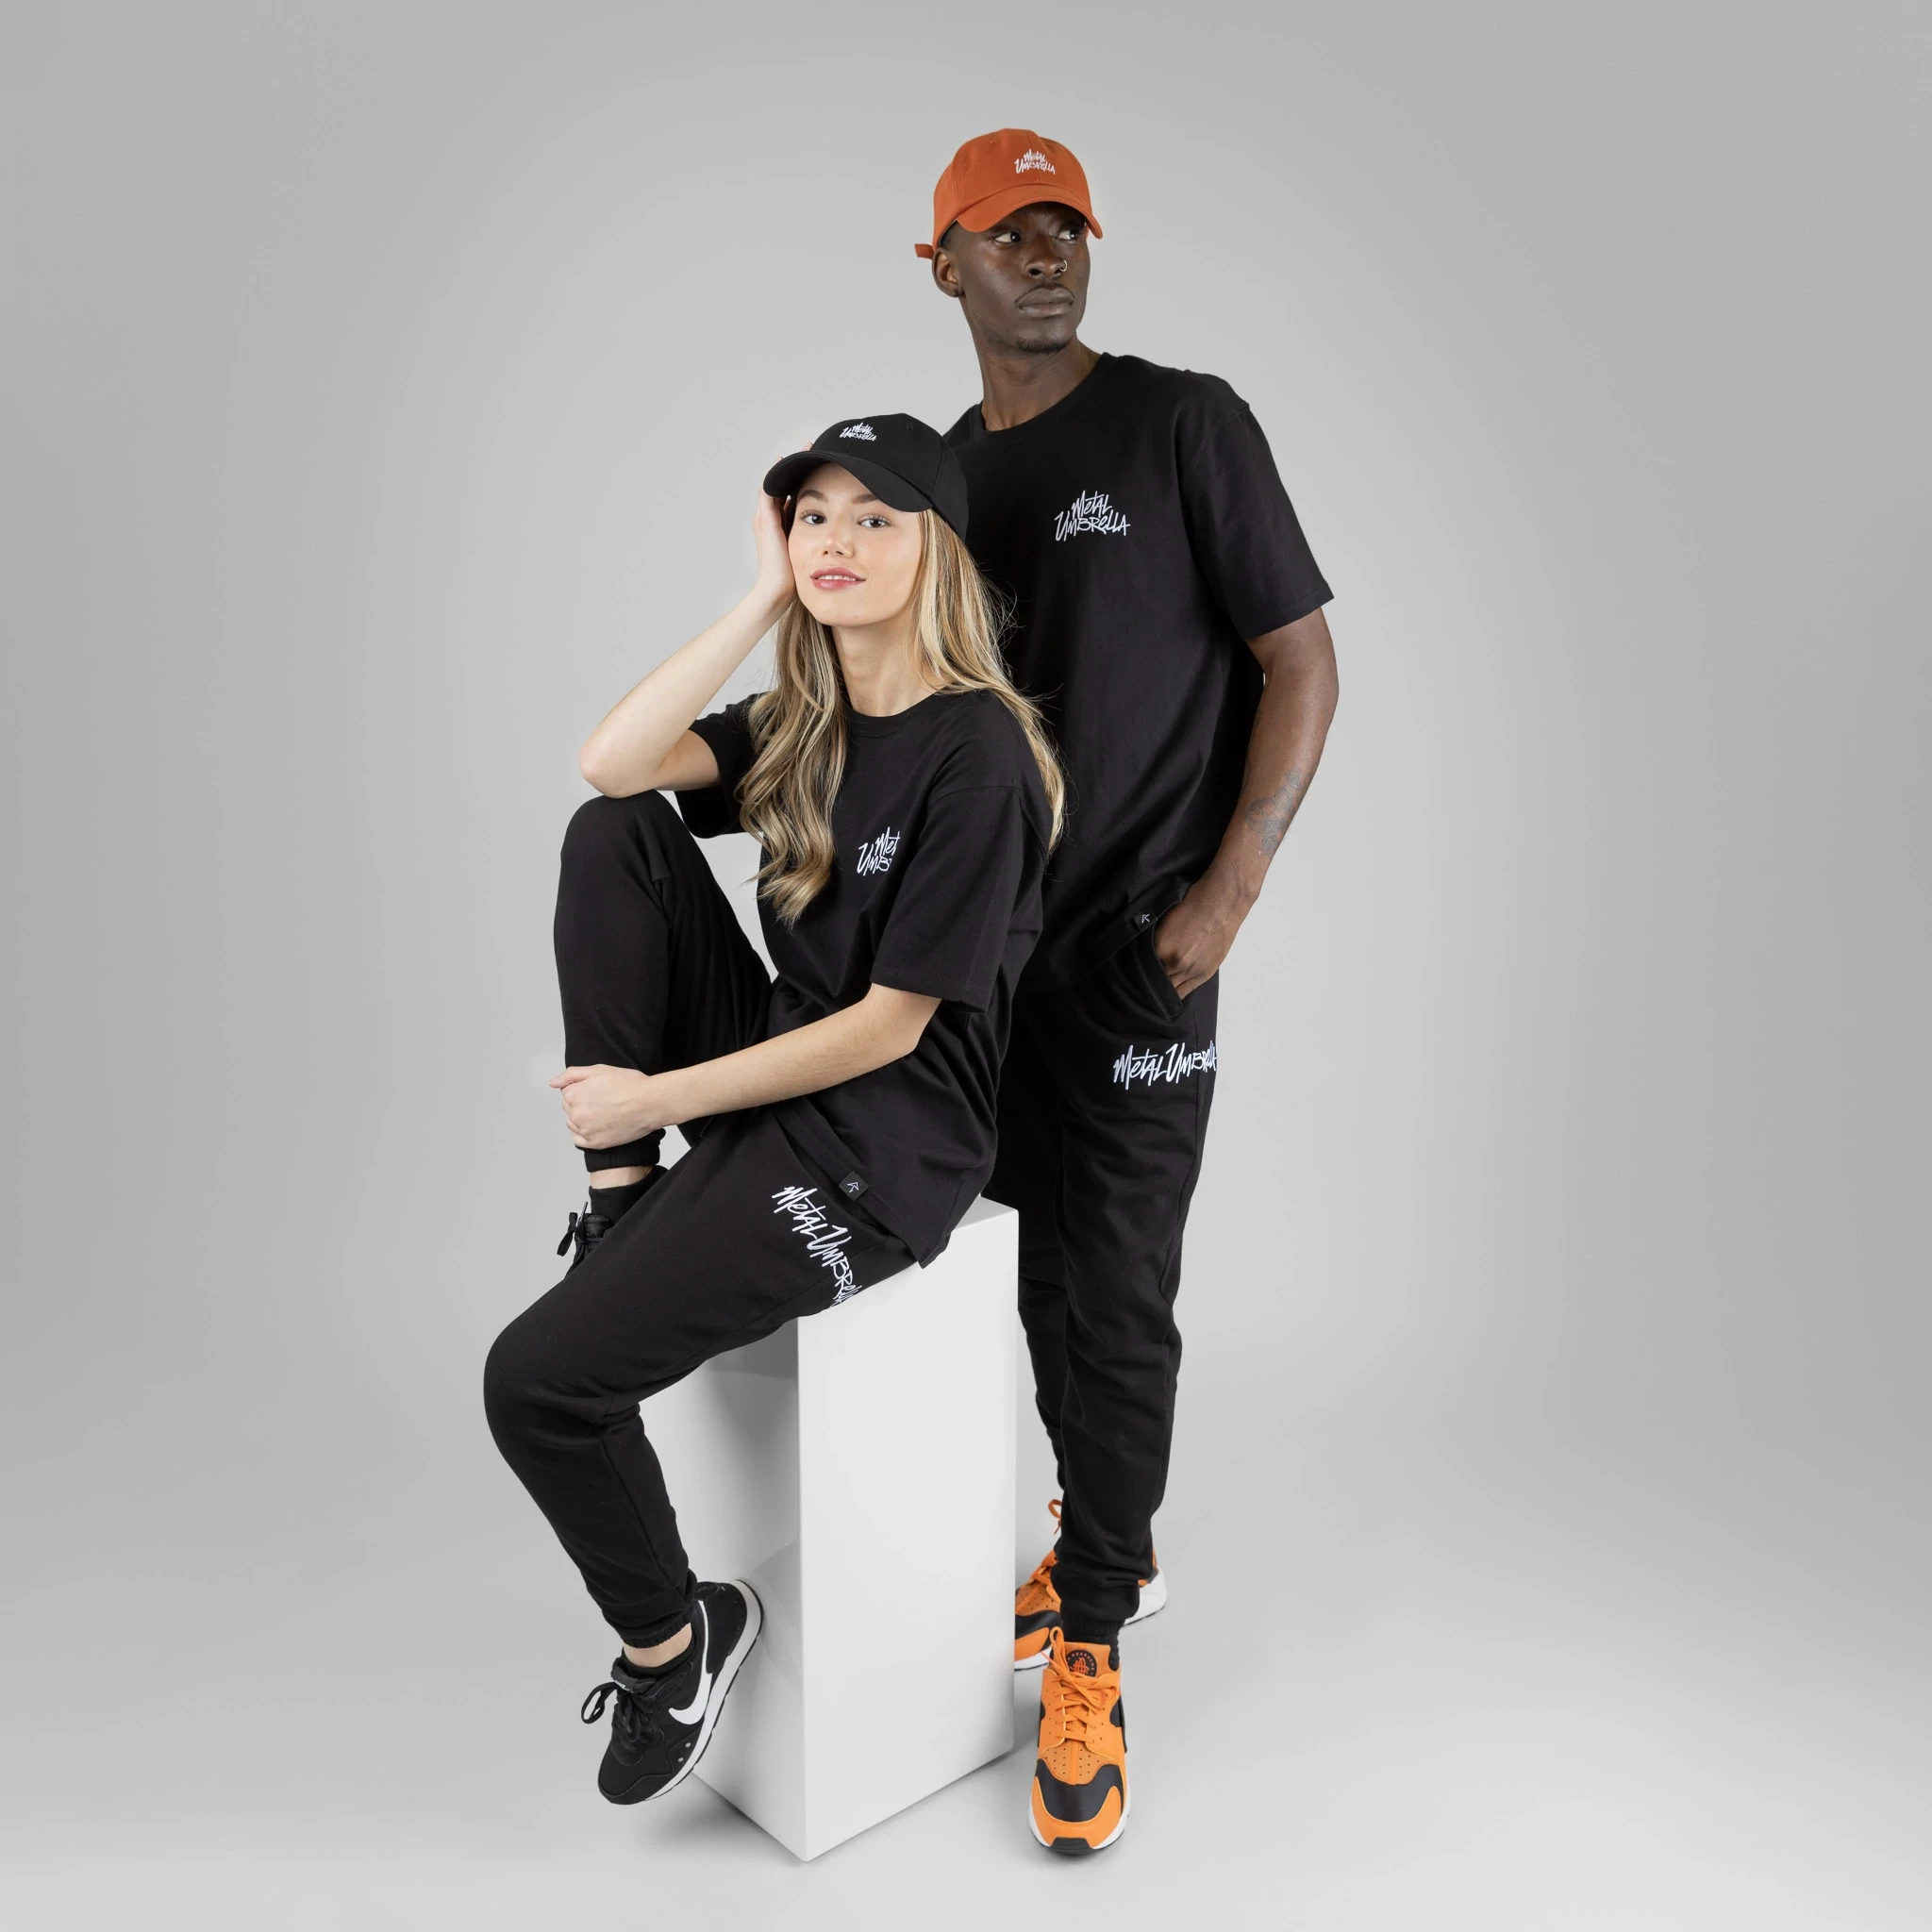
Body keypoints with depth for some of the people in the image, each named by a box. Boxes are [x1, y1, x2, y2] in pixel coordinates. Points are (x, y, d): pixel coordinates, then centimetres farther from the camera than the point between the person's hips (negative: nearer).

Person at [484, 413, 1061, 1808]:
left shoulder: (976, 756, -17)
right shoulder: (806, 721, 8)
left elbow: (887, 1026, -17)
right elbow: (612, 764, -8)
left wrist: (653, 1098, -12)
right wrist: (763, 602, -10)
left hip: (882, 1148, -8)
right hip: (776, 1071, 8)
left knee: (538, 1378, -13)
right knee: (614, 837, -7)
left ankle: (674, 1641, 16)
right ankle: (622, 1191, -2)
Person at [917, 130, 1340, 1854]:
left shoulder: (1186, 424, -3)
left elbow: (1302, 664, -5)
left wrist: (1227, 896, -13)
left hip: (1138, 943, -5)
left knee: (1115, 1301, -1)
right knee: (1045, 1271, 15)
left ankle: (1090, 1646, 16)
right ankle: (1118, 1545, 37)